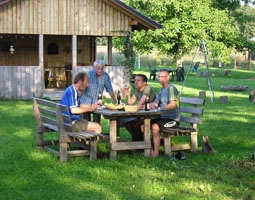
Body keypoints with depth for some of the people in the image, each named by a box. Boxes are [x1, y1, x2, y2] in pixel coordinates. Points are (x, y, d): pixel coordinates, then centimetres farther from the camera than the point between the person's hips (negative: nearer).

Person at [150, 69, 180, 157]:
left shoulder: (171, 88, -11)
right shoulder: (162, 90, 18)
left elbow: (173, 105, -24)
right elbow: (155, 103, 22)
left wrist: (159, 108, -29)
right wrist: (153, 105, -2)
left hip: (173, 119, -9)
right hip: (163, 117, 9)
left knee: (154, 127, -30)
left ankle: (156, 152, -22)